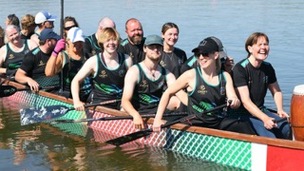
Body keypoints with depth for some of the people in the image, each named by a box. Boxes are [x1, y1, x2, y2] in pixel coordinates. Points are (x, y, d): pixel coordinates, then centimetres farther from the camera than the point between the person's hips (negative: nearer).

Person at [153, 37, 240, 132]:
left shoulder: (225, 76, 6)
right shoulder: (191, 75, -4)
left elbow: (235, 101, 0)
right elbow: (167, 93, 0)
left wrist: (234, 102, -26)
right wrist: (158, 119, -8)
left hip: (219, 126, 4)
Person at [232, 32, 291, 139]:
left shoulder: (267, 68, 7)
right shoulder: (240, 69, -15)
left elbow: (276, 91, 20)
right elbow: (245, 101, -21)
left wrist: (280, 110, 0)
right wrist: (264, 118, -31)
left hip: (261, 110, 7)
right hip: (243, 114, -7)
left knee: (287, 128, -16)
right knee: (269, 137, -27)